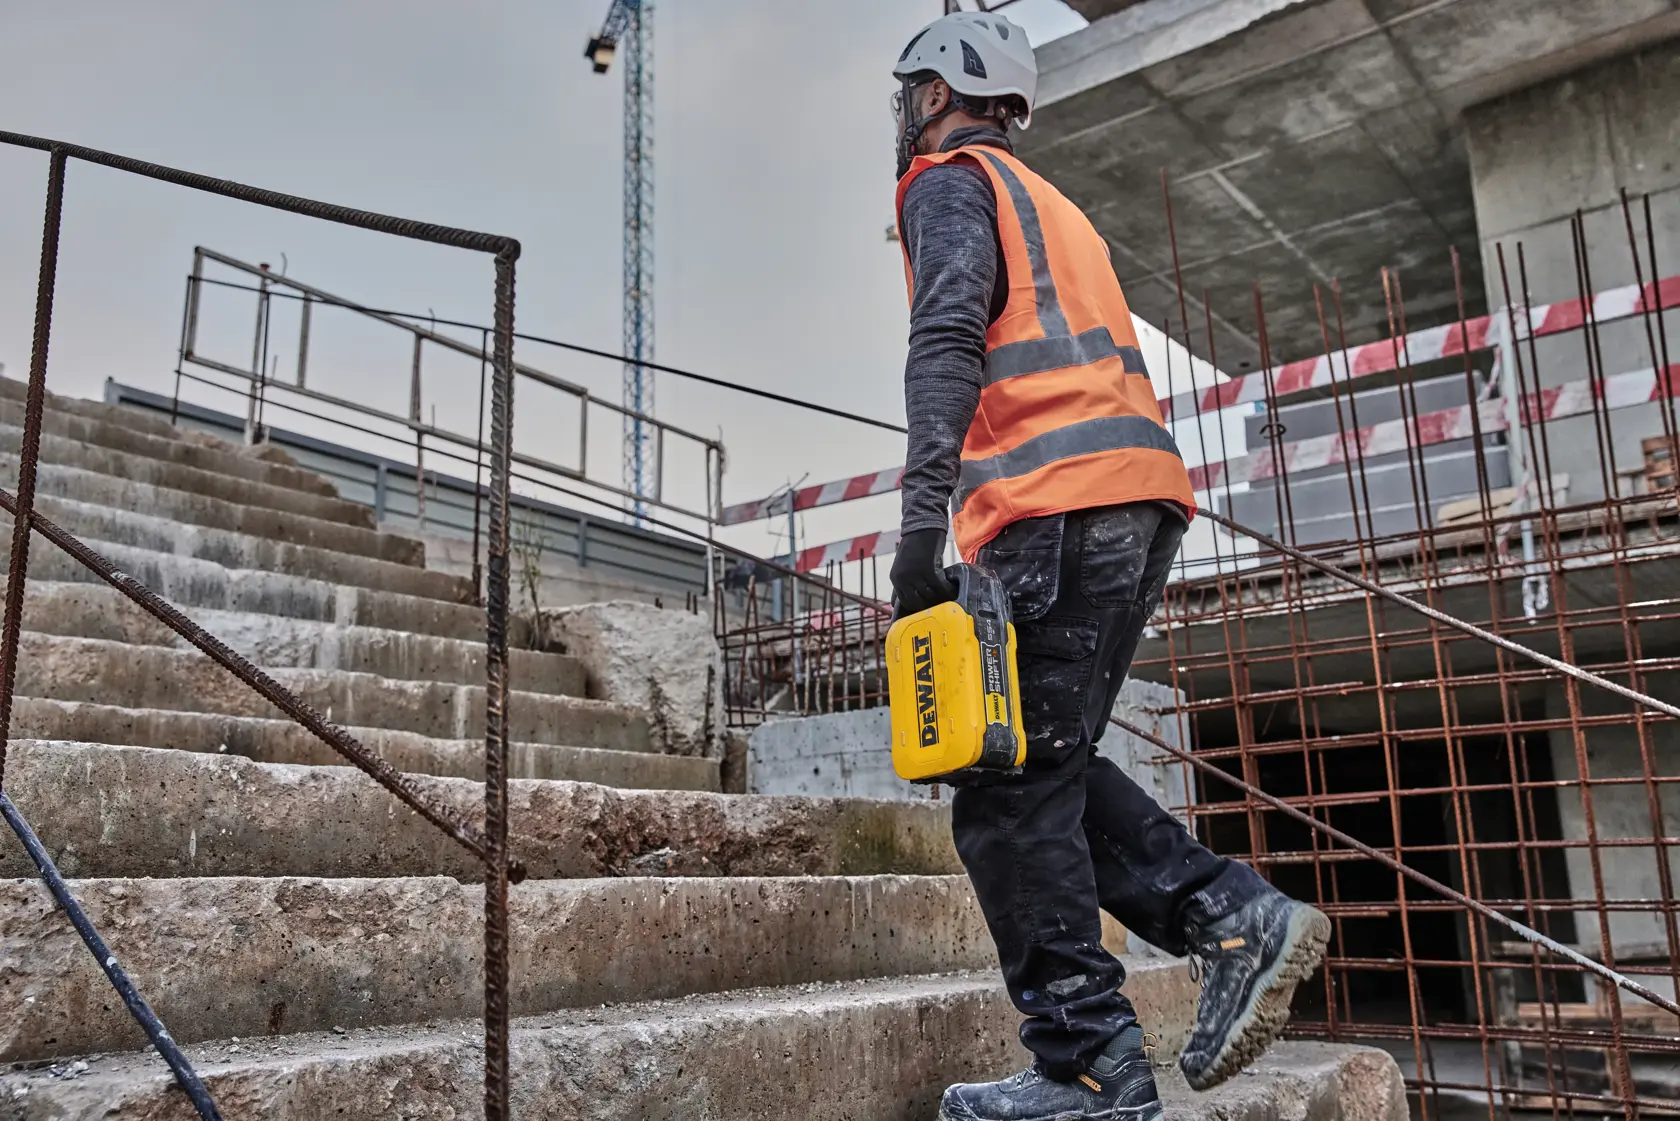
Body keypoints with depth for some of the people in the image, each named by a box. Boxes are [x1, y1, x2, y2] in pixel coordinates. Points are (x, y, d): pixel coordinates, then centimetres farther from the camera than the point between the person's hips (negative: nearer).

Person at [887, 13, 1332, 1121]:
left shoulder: (948, 179, 6)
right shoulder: (1050, 204, 33)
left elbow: (950, 334, -13)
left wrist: (924, 502, -22)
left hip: (1056, 502, -9)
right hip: (1142, 488, 9)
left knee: (1011, 790, -7)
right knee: (1049, 765, 14)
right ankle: (1238, 916, 4)